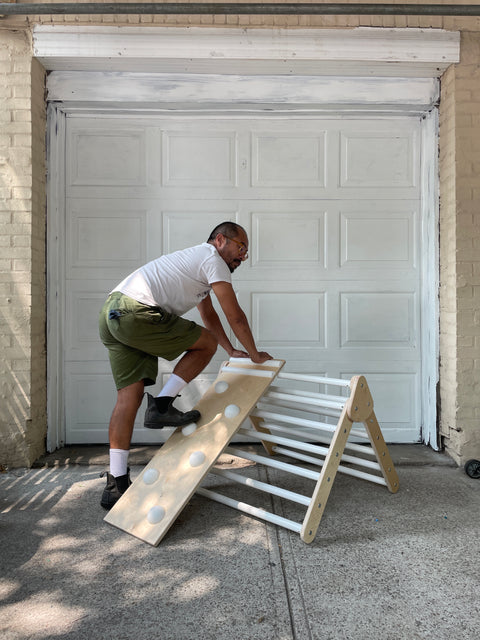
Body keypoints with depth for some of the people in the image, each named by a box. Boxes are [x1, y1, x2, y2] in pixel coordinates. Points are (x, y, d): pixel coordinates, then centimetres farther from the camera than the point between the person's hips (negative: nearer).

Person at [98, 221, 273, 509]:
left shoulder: (197, 259, 31)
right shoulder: (212, 258, 1)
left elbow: (209, 315, 37)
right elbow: (235, 316, 0)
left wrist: (232, 350, 38)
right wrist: (255, 354, 12)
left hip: (111, 314, 10)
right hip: (136, 313, -10)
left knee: (130, 394, 6)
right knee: (206, 343, 3)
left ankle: (116, 485, 10)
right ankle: (161, 406, 2)